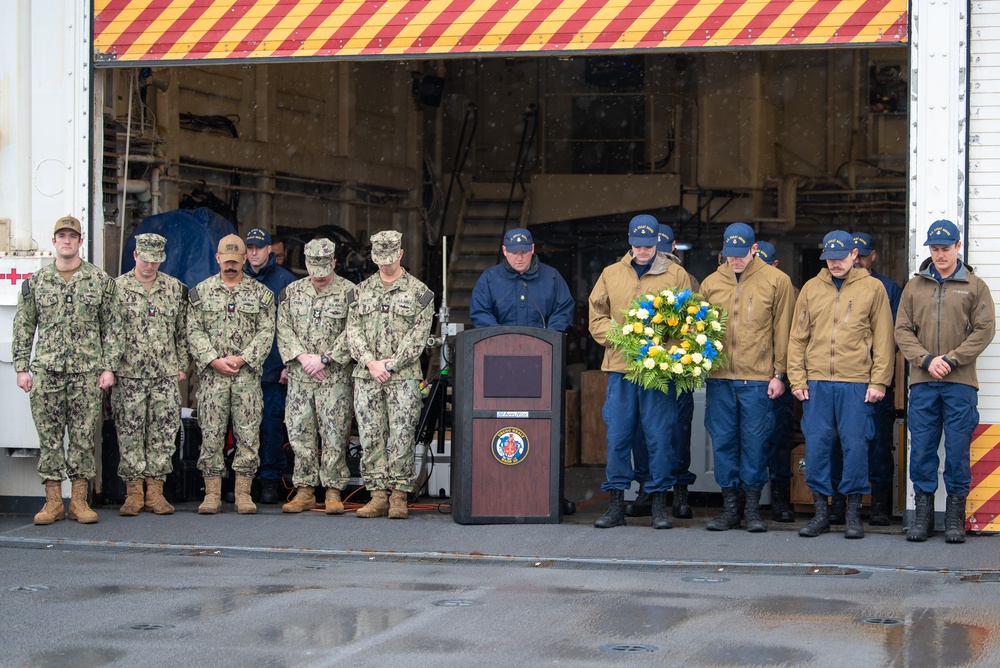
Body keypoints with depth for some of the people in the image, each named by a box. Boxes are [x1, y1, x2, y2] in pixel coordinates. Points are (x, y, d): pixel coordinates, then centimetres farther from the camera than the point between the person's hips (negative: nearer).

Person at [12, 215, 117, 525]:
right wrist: (22, 368, 3)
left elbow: (110, 327, 6)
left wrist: (108, 367, -1)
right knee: (49, 438, 2)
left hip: (87, 372, -1)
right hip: (46, 371, 1)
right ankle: (53, 501, 7)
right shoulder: (35, 281, 8)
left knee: (83, 436, 1)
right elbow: (23, 327, 10)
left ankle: (79, 500, 8)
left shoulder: (100, 280, 6)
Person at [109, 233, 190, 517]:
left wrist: (183, 364, 9)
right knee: (130, 433, 0)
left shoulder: (175, 288, 9)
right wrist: (111, 366, -6)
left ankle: (155, 492, 7)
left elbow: (183, 330, 13)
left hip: (166, 376, 2)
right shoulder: (117, 288, 2)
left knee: (163, 434, 1)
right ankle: (134, 493, 6)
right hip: (129, 375, -2)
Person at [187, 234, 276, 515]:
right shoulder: (201, 291, 9)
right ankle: (212, 494, 5)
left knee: (248, 434, -1)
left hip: (248, 374, 0)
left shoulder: (260, 293, 8)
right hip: (211, 375, 0)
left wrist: (243, 359, -11)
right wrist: (214, 360, -10)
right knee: (211, 433, -1)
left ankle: (243, 493, 5)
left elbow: (266, 332, 1)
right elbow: (194, 331, 3)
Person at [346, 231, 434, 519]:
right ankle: (377, 496, 7)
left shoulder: (419, 292, 3)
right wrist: (370, 362, -7)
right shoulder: (361, 291, 13)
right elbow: (353, 330, 8)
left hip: (403, 377, -3)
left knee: (401, 438, -5)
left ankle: (399, 497, 0)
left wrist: (391, 365, -12)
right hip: (366, 377, 3)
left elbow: (418, 335, -4)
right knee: (371, 438, 2)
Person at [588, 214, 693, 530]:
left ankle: (658, 505, 6)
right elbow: (597, 320, 12)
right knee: (617, 436, 2)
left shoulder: (676, 275, 7)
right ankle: (616, 506, 8)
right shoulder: (611, 274, 13)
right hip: (620, 367, 2)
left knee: (659, 436, -2)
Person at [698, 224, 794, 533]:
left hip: (758, 377, -3)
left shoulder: (776, 281, 3)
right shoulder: (711, 283, 11)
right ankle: (729, 506, 12)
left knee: (755, 441, 0)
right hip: (719, 377, 3)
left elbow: (782, 330, 2)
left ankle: (753, 507, 9)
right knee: (723, 440, 4)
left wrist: (778, 373, -2)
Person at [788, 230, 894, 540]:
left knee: (856, 446, -2)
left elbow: (883, 339, 2)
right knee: (816, 444, 1)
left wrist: (879, 381, -5)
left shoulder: (872, 289, 4)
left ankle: (853, 512, 8)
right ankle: (821, 511, 10)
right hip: (817, 383, 2)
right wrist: (797, 379, 2)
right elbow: (797, 337, 11)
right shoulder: (811, 289, 11)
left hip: (857, 383, -2)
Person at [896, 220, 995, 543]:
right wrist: (926, 359, -9)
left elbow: (984, 330, -1)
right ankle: (923, 512, 10)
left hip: (960, 383, -2)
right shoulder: (914, 287, 11)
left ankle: (955, 515, 7)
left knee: (958, 450, 0)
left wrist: (951, 360, -11)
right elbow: (902, 331, 7)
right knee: (921, 449, 2)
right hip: (922, 383, 2)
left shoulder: (975, 286, 6)